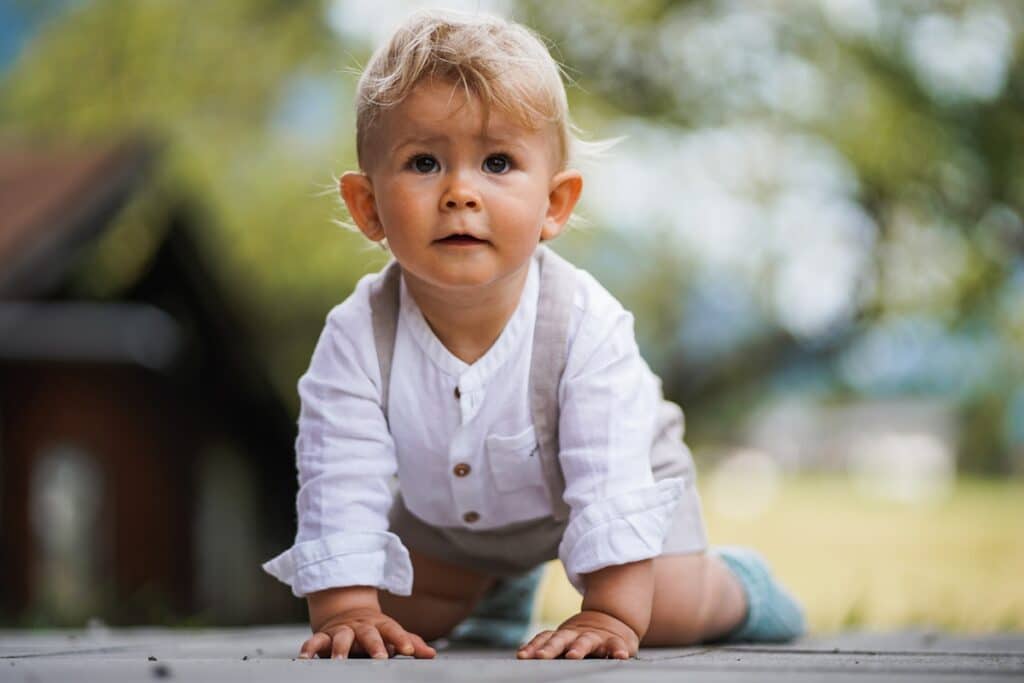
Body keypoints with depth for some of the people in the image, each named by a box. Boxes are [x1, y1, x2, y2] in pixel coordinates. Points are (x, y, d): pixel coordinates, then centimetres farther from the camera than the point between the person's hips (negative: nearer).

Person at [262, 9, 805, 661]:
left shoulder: (587, 325, -40)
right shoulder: (358, 336, -34)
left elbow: (613, 479, -40)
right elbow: (339, 483, -31)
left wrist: (610, 612, -46)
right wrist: (345, 610, -39)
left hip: (608, 475, -3)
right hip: (444, 505, 3)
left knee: (668, 613, -15)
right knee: (403, 615, 5)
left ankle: (734, 583, 23)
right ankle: (499, 582, 39)